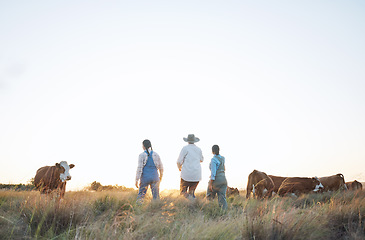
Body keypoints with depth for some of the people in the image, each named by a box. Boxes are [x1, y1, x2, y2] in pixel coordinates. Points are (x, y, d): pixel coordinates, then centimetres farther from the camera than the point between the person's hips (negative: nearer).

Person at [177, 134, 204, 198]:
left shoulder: (185, 148, -4)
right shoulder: (198, 149, 9)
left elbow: (179, 161, -5)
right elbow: (201, 160, 27)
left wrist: (179, 167, 15)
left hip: (186, 174, -4)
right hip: (197, 176, 4)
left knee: (183, 192, 6)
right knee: (192, 191, 17)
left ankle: (187, 196, -21)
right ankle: (192, 195, -10)